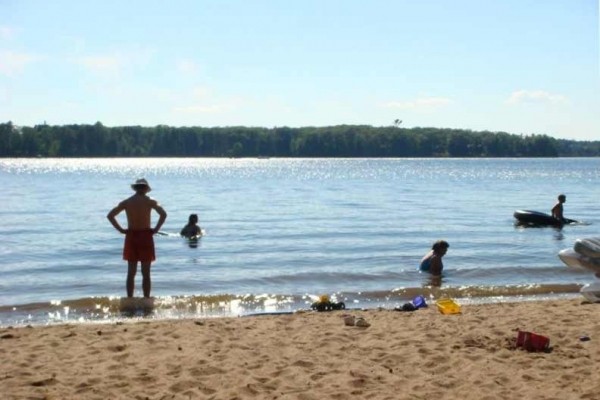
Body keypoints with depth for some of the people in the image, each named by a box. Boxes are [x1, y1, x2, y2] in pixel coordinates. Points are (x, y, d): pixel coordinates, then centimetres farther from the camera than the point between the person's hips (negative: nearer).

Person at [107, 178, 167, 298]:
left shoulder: (126, 202, 5)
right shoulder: (150, 201, -3)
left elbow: (110, 215, 2)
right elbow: (163, 214, -17)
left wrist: (120, 229, 2)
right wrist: (156, 229, -9)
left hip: (131, 237, 3)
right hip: (145, 236, -3)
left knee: (131, 273, 7)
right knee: (146, 273, 2)